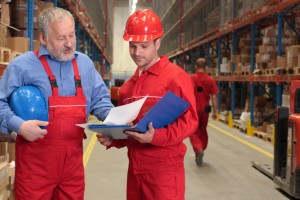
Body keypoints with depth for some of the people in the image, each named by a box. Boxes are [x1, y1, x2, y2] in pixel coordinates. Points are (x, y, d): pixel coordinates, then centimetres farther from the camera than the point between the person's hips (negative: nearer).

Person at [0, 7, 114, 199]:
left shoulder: (85, 63, 11)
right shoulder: (22, 65, -6)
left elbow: (99, 98, 15)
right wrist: (18, 125, -20)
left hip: (73, 157, 5)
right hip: (35, 159, -4)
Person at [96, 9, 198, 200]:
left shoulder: (175, 76, -7)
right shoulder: (129, 85, 14)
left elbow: (189, 120, -14)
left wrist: (156, 136, -26)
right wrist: (112, 138, 1)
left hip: (164, 168, -6)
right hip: (135, 167, 7)